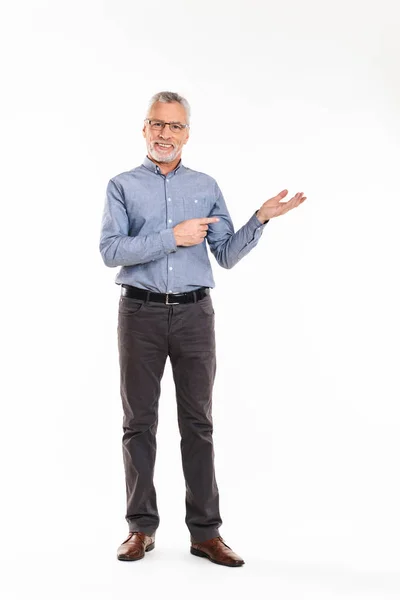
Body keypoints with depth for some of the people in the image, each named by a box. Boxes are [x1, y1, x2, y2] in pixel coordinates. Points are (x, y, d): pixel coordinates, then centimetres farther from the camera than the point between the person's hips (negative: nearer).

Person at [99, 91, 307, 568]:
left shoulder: (206, 187, 11)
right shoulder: (123, 186, 6)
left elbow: (227, 255, 7)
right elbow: (110, 250, -8)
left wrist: (261, 219, -7)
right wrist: (173, 237, -14)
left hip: (194, 314, 1)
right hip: (141, 313, -1)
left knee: (198, 423, 3)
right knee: (139, 422, 4)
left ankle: (205, 531, 10)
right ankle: (141, 527, 16)